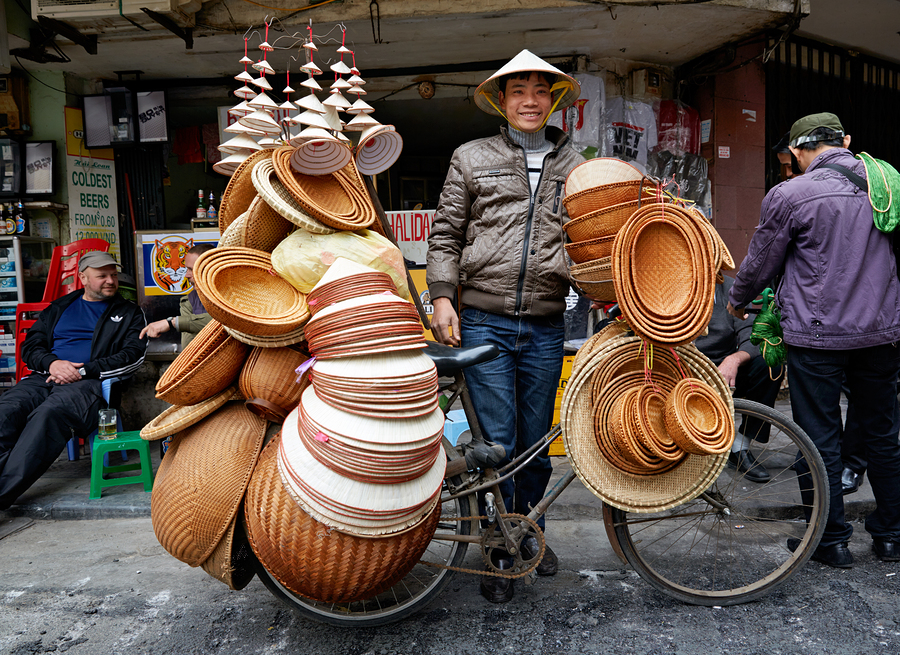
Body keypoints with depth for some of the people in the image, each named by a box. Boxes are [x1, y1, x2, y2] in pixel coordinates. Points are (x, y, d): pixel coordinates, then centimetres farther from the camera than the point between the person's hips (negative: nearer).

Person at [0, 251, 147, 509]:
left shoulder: (129, 313, 16)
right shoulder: (59, 308, 26)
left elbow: (133, 356, 2)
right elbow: (31, 346, 20)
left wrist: (83, 370, -8)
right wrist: (52, 363, -4)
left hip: (89, 382, -4)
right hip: (44, 378, 4)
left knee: (49, 413, -35)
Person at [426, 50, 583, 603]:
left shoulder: (575, 167, 14)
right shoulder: (473, 158, 8)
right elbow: (446, 233, 7)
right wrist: (442, 297, -3)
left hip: (545, 327, 2)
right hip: (483, 322, -2)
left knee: (536, 441, 12)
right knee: (497, 442, 1)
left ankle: (530, 532, 36)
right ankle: (502, 553, 19)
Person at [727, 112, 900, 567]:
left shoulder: (789, 195, -10)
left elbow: (760, 264, -1)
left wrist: (737, 300, 19)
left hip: (817, 336, -5)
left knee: (819, 440, 5)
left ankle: (831, 541, 15)